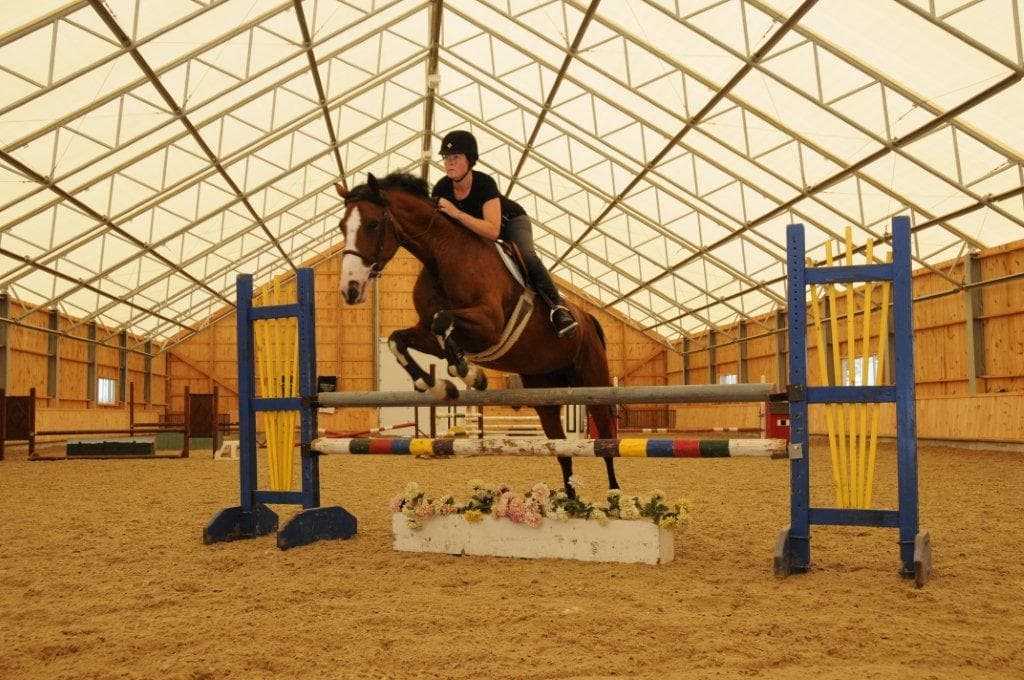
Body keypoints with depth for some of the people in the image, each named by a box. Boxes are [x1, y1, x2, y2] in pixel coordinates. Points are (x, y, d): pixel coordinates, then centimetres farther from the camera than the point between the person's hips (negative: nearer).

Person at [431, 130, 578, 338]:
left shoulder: (484, 183, -38)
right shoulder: (441, 189, -23)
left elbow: (493, 231, -50)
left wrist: (456, 213, -55)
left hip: (511, 220, -6)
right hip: (475, 226, 6)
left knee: (526, 256, -31)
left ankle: (556, 306, -25)